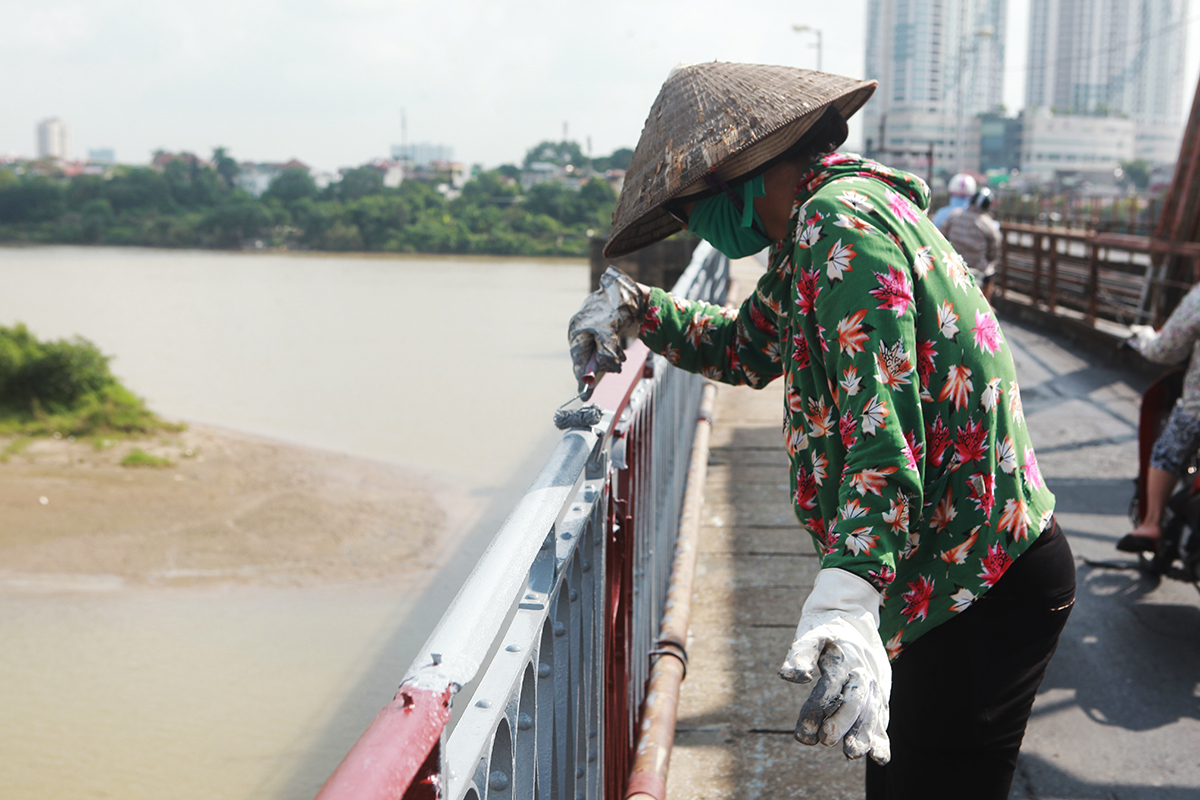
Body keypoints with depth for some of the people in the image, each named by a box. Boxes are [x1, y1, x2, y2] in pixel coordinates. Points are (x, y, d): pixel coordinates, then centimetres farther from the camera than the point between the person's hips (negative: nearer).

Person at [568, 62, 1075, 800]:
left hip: (984, 591, -11)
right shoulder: (816, 230, 13)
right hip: (946, 579, 11)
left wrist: (848, 596, -41)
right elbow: (748, 347, 27)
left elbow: (882, 422, -30)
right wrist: (636, 307, 13)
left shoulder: (841, 222, -20)